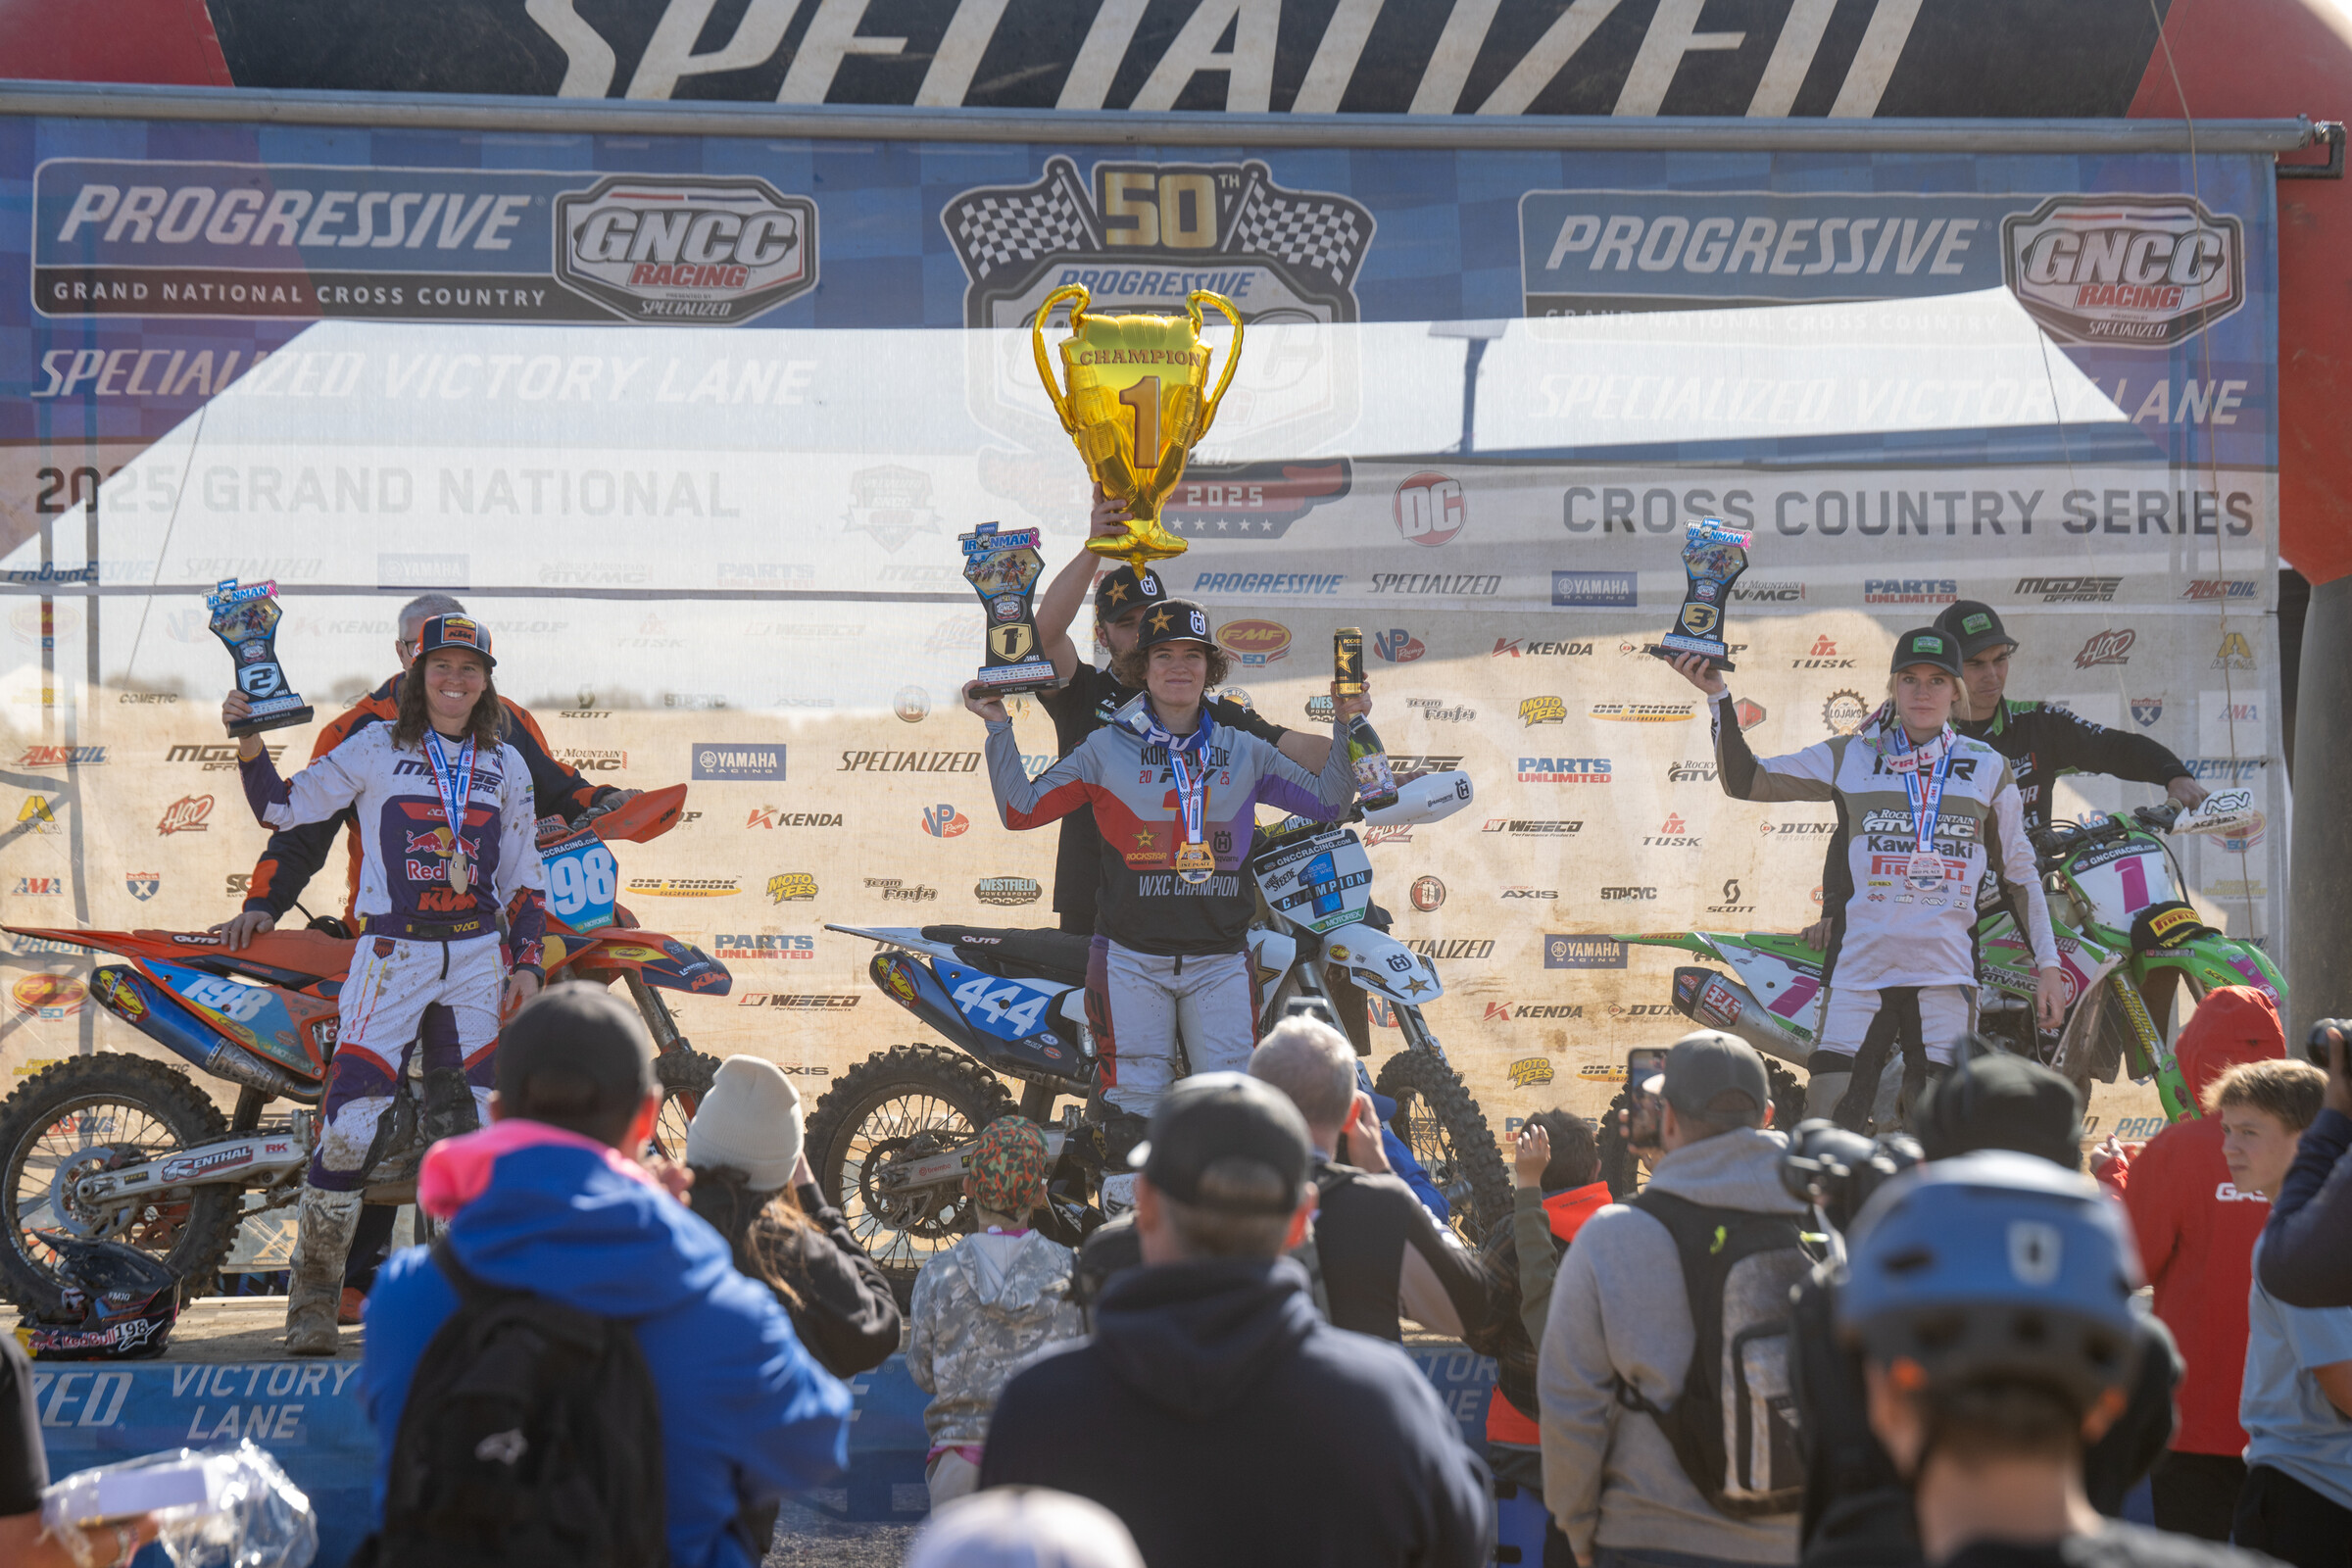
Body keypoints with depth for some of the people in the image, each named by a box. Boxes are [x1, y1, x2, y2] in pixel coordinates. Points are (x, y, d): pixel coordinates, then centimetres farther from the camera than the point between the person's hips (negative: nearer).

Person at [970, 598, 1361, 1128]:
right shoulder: (1107, 748, 7)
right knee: (1135, 1111, -5)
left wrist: (1344, 725, 9)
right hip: (1133, 960, -2)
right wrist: (1000, 729, 1)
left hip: (1220, 961, 2)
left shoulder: (1242, 751, 13)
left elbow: (1328, 800, 18)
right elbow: (1022, 808, 7)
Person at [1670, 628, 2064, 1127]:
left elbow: (2021, 871, 14)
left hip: (1947, 973, 0)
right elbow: (1745, 779, 9)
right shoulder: (1849, 758, 9)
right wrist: (1718, 698, -2)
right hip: (1860, 968, 0)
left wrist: (2049, 966, 9)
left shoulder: (1987, 768, 10)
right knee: (1823, 1124, -10)